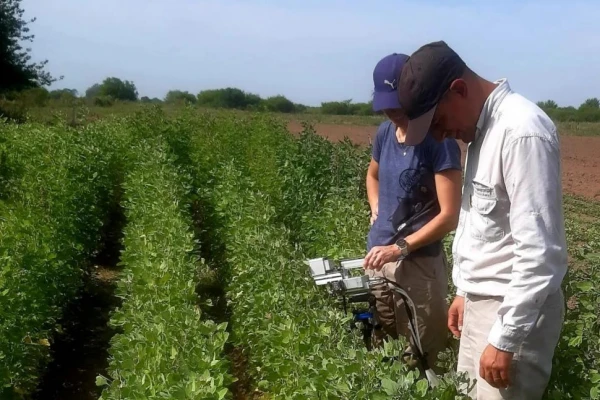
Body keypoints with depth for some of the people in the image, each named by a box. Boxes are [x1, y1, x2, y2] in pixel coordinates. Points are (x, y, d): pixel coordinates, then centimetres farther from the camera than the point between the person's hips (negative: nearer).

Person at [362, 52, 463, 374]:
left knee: (418, 360, 4)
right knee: (379, 351, 18)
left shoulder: (439, 142, -14)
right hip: (377, 257, 6)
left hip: (418, 263, -6)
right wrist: (377, 211, 9)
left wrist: (401, 247, -21)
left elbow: (449, 215, -16)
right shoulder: (385, 133, 4)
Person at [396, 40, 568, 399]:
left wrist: (505, 339, -21)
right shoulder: (482, 127, 8)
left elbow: (539, 252, -25)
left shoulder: (522, 132, -22)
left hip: (516, 310, -9)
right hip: (482, 301, 9)